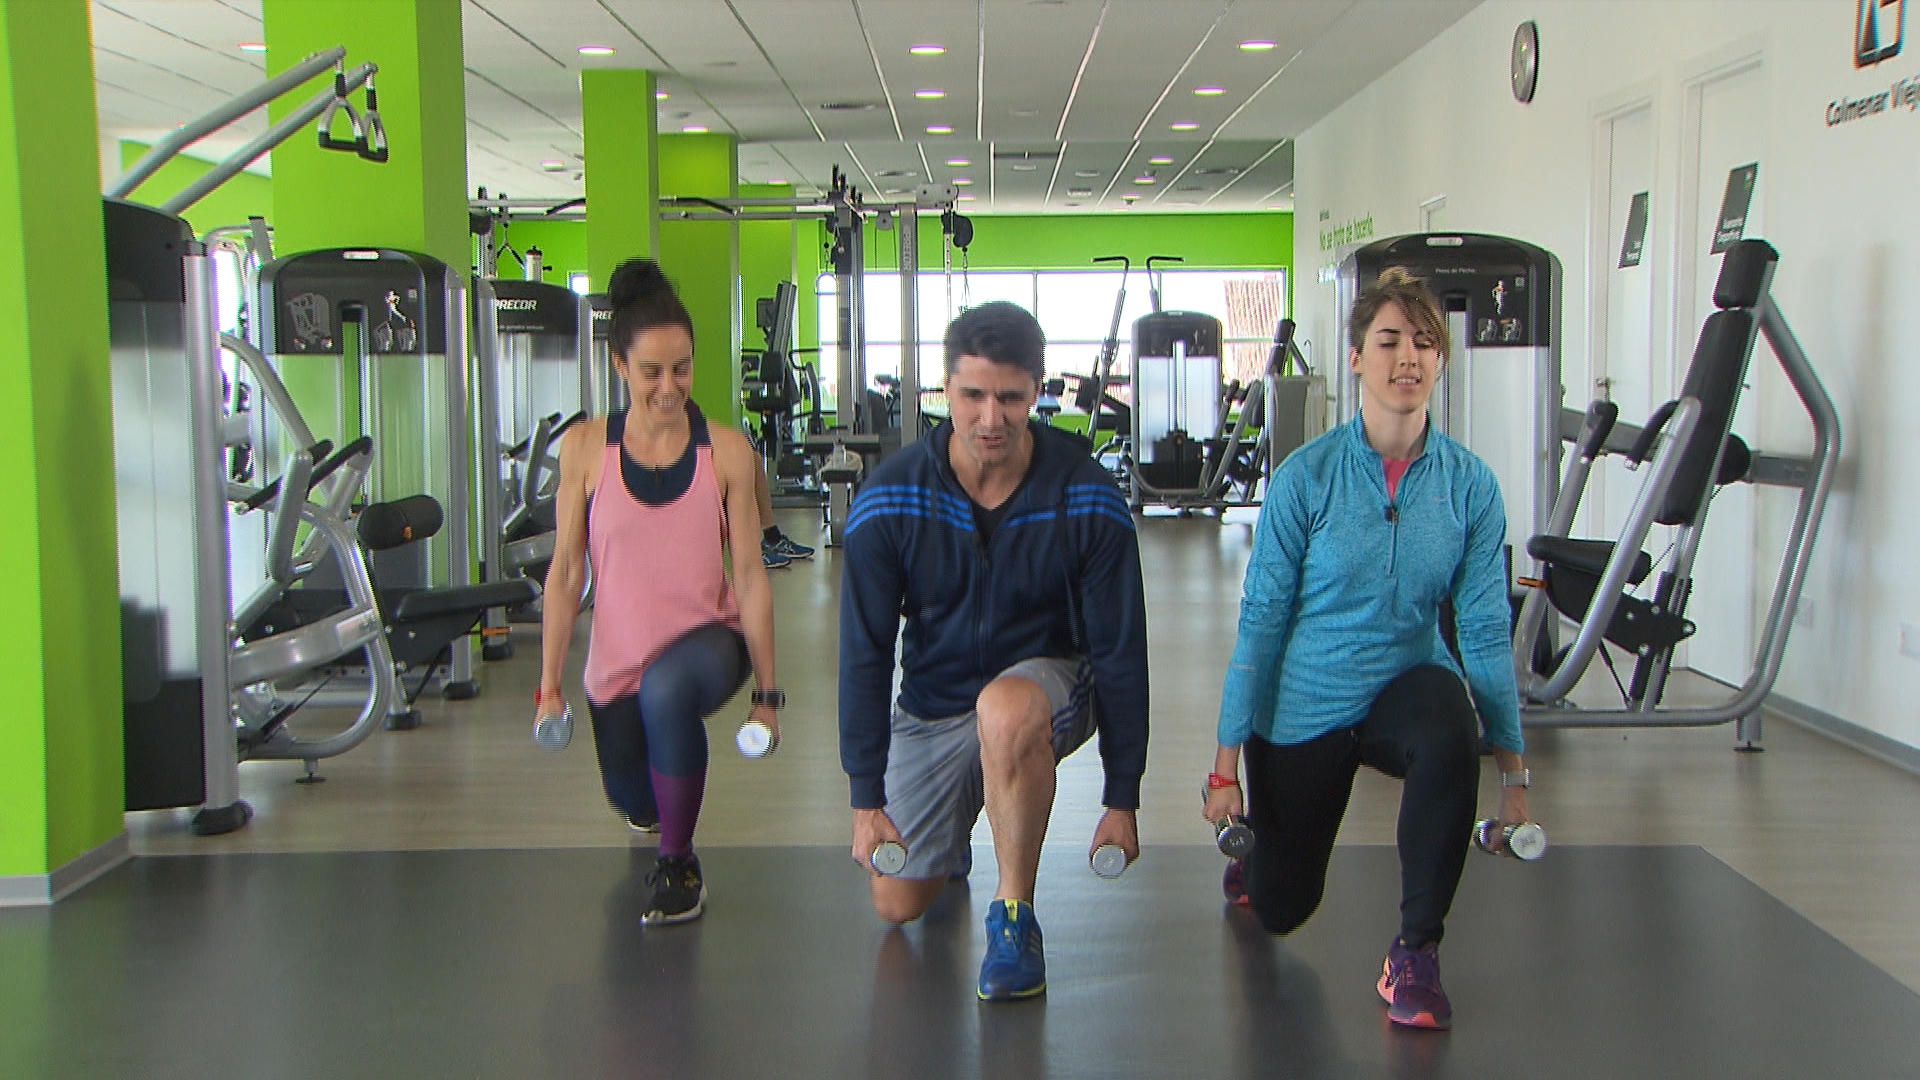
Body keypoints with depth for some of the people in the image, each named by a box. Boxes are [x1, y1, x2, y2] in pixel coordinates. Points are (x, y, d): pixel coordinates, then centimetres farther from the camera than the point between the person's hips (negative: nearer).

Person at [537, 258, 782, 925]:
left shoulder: (725, 451, -10)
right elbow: (566, 573, -3)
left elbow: (749, 577, -7)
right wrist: (550, 686, -4)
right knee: (632, 804, 17)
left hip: (708, 638, -3)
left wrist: (767, 691, -5)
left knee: (666, 690, -37)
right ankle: (660, 802, 59)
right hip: (617, 659, 3)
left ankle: (679, 867, -15)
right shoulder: (585, 447, -7)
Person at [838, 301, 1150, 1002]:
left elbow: (1120, 653, -11)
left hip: (1047, 684, -2)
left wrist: (1123, 799, -10)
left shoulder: (1087, 499, -19)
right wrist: (866, 797, -11)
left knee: (1006, 710, -40)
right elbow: (864, 653, -10)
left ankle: (1015, 917, -20)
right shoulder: (890, 501, -17)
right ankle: (952, 834, 40)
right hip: (931, 703, 3)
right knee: (897, 905, 3)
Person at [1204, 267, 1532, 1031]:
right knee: (1279, 910, 13)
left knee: (1451, 729, -38)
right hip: (1305, 707, 0)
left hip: (1403, 687, 1)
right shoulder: (1307, 476, -16)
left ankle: (1415, 952, -21)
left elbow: (1485, 627, -7)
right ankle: (1260, 839, 51)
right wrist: (1227, 763, -14)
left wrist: (1513, 766, -11)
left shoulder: (1469, 484, -11)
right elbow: (1261, 620, -13)